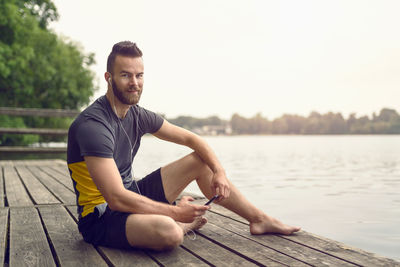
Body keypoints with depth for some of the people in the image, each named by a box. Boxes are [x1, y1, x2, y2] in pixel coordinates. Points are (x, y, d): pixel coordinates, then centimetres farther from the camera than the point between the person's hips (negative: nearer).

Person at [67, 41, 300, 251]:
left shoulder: (137, 115, 1)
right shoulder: (92, 125, -24)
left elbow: (191, 139, 10)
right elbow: (117, 199, -30)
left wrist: (219, 172, -6)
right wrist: (176, 212, -23)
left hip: (132, 195, 8)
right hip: (101, 217, -8)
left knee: (201, 161, 7)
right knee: (169, 232, -39)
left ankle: (260, 219, 16)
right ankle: (183, 225, 1)